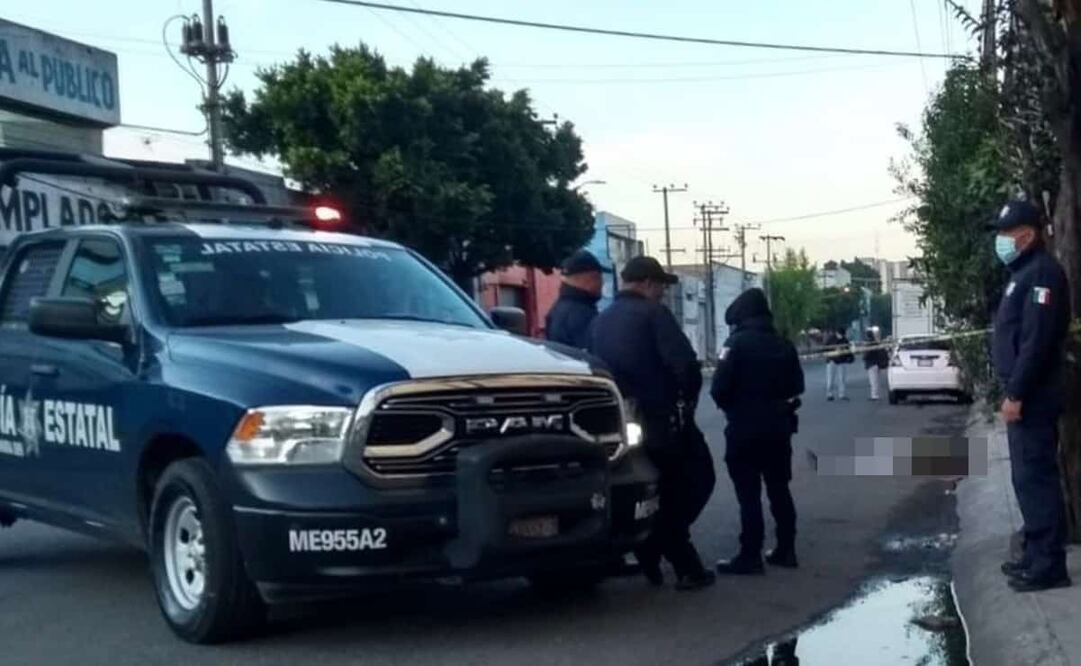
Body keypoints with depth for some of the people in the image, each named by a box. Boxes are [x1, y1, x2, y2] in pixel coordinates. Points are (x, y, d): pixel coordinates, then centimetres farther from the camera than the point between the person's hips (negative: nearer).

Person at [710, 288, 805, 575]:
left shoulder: (737, 342, -13)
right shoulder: (784, 344, 9)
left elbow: (719, 389, -17)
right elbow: (796, 385, 10)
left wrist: (731, 406, 2)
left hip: (745, 428, -7)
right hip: (778, 427, 7)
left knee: (748, 494, -3)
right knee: (779, 489, 14)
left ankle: (750, 556, -2)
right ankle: (786, 550, 19)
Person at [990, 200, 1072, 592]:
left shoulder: (1041, 272, -15)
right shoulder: (1025, 273, 18)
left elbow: (1036, 341, -22)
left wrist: (1016, 394, -22)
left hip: (1031, 397, -11)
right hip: (1024, 394, 11)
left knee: (1036, 477, -8)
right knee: (1028, 477, 15)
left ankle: (1049, 566, -4)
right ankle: (1037, 555, 23)